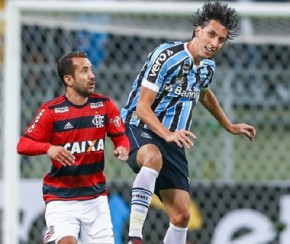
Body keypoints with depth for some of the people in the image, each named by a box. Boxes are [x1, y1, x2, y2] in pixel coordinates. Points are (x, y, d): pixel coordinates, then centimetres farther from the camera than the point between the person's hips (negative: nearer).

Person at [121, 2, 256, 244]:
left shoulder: (207, 67, 8)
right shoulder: (167, 56, -17)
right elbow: (142, 107, -21)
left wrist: (229, 126, 40)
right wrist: (167, 134, -36)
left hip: (172, 141, 8)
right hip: (139, 129, -8)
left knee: (181, 215, -3)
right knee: (153, 157, -43)